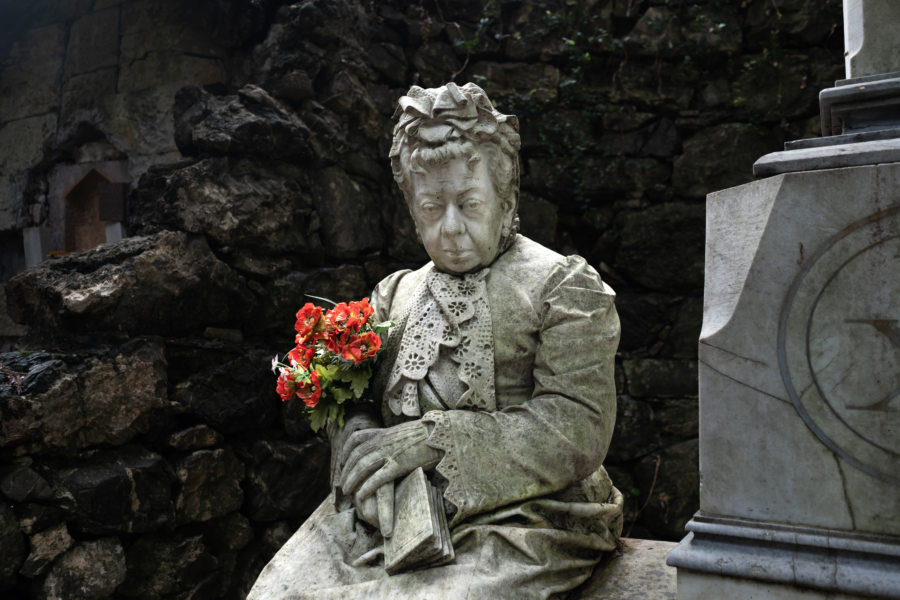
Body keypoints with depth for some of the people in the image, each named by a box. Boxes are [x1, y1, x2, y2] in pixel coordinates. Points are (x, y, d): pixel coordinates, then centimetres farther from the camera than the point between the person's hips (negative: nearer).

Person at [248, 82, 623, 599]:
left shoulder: (564, 285, 0)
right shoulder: (396, 294, 15)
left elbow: (579, 428, -11)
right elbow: (352, 407, 11)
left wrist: (434, 439, -18)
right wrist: (369, 460, -13)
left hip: (517, 524, -4)